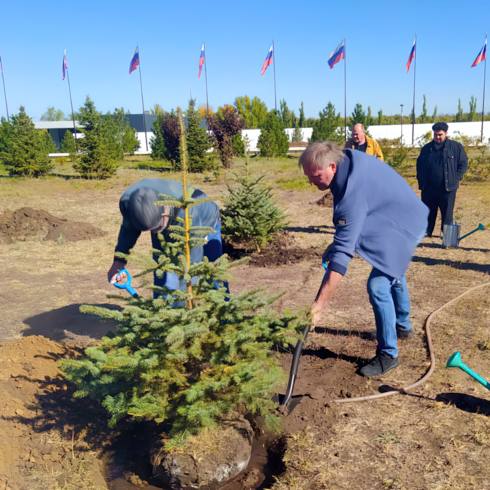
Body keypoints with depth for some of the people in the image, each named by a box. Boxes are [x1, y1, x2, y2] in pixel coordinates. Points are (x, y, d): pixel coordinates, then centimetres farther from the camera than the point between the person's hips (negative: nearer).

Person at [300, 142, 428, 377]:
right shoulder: (350, 157, -12)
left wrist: (319, 304, -41)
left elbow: (343, 252, -42)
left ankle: (388, 354, 0)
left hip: (404, 226, -10)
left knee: (378, 285, -16)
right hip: (404, 216, 10)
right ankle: (402, 326, 49)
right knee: (394, 274, 26)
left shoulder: (353, 193, -39)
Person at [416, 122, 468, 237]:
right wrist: (422, 183, 4)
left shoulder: (456, 147, 1)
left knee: (447, 213, 4)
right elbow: (420, 166, 14)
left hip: (448, 188, -2)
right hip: (429, 188, 2)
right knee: (428, 212, 8)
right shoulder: (426, 148, 8)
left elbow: (463, 164, 4)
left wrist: (455, 179, -5)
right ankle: (426, 232, 18)